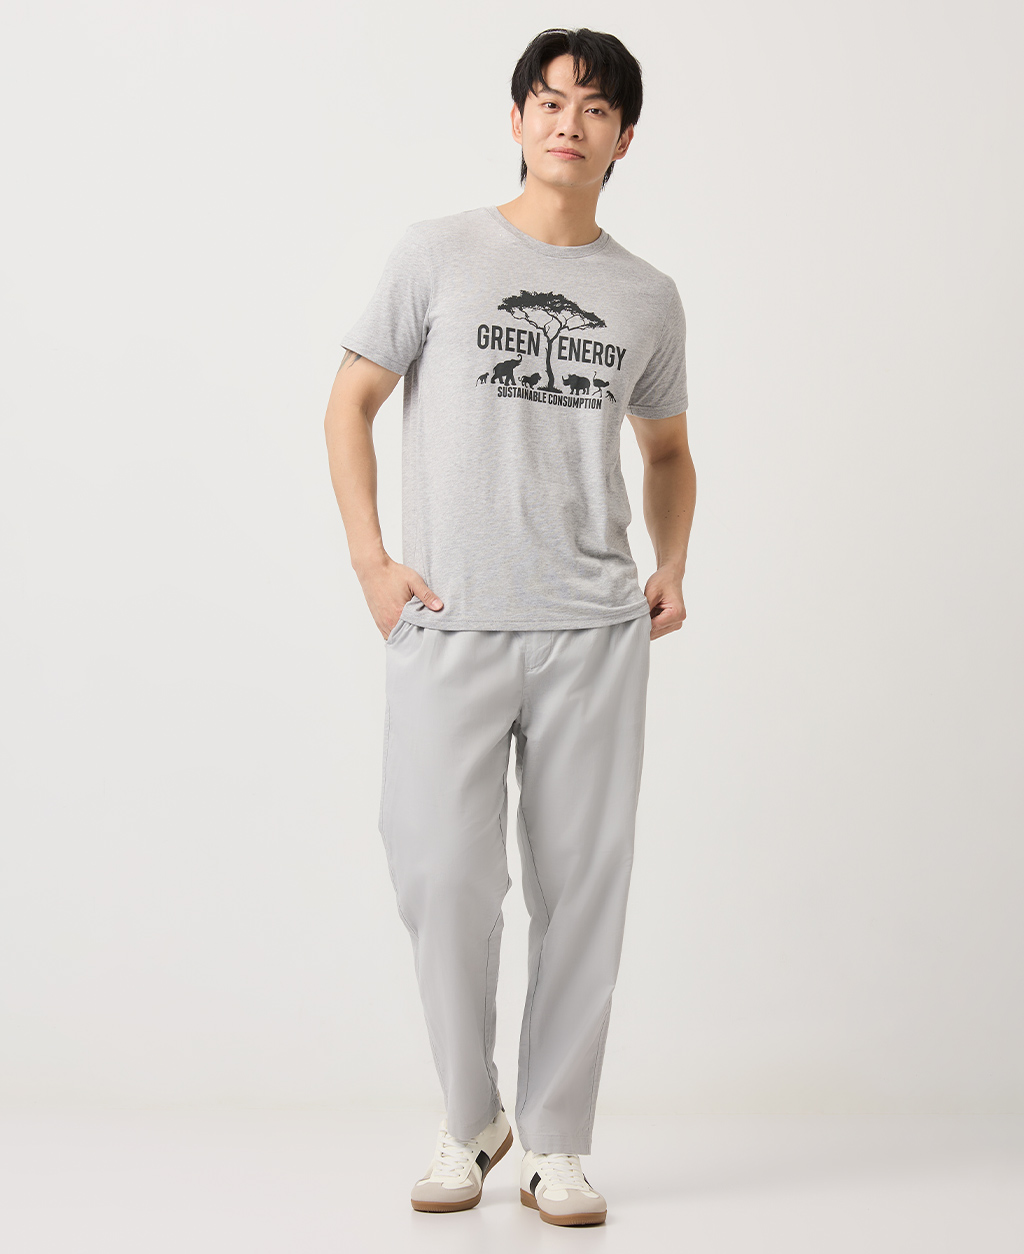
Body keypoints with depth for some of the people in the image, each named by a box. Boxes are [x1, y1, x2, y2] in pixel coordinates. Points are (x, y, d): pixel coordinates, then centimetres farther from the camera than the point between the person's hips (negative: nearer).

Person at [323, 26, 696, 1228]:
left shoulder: (648, 296, 12)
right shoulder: (438, 253, 5)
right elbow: (349, 404, 6)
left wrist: (672, 567, 8)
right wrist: (372, 561, -4)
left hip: (595, 632, 2)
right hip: (448, 627, -2)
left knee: (581, 886, 4)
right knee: (443, 877, -5)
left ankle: (556, 1142, 18)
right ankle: (468, 1121, 19)